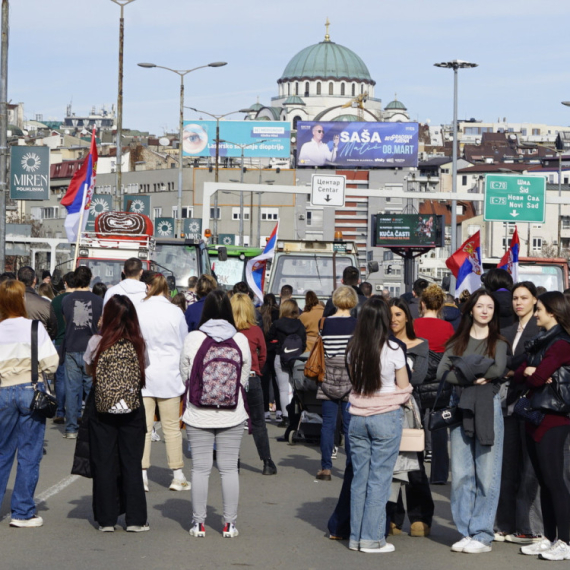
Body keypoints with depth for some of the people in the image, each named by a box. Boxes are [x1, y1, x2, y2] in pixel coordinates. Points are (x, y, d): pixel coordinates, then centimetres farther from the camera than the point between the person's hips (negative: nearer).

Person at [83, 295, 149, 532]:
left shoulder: (97, 342, -9)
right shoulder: (138, 344, -7)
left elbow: (88, 369, 6)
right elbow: (144, 369, 6)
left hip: (101, 408, -1)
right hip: (133, 409, 1)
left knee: (103, 463, 7)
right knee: (132, 462, 8)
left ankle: (106, 519, 9)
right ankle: (135, 519, 9)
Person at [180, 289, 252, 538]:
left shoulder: (193, 338, -7)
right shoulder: (240, 340, -5)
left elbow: (184, 373, 3)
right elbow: (244, 377, 3)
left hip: (198, 414, 0)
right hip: (232, 414, 1)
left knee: (200, 468, 5)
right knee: (229, 468, 6)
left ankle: (199, 522, 10)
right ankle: (229, 523, 9)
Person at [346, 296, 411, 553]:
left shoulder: (353, 350, 0)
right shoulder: (392, 350, -11)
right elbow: (404, 391, -4)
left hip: (358, 416, 4)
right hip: (387, 417, -4)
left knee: (359, 477, 10)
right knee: (379, 479, 1)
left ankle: (356, 537, 15)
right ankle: (372, 538, 3)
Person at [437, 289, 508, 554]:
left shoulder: (498, 341, 6)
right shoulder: (457, 341, 11)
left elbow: (499, 369, -14)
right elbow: (442, 372, -4)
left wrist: (466, 370, -9)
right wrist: (474, 379, -14)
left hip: (488, 407, -2)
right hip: (460, 406, 2)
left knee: (486, 473, -3)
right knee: (461, 474, 3)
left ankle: (483, 535, 2)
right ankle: (466, 532, 10)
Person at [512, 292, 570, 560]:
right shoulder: (540, 341, 16)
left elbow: (537, 378, -22)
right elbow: (519, 374, 8)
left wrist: (530, 374, -2)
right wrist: (530, 374, -10)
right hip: (535, 417, 9)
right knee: (543, 480, 11)